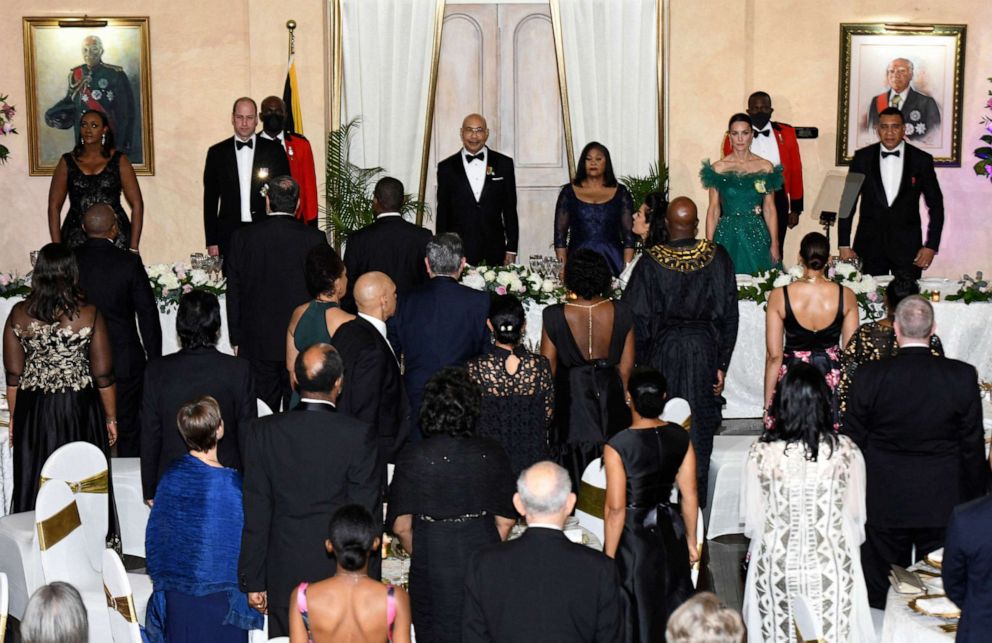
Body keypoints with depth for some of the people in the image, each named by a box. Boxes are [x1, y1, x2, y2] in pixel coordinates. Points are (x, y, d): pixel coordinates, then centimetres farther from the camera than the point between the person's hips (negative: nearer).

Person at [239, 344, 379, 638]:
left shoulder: (263, 432, -8)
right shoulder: (359, 435, -14)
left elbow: (255, 516, -4)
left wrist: (253, 581, 5)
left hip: (284, 576, 2)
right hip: (340, 575, -1)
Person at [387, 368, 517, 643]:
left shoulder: (411, 458, -10)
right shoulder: (491, 454, -6)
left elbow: (401, 526, -6)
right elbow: (506, 519, 0)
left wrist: (423, 557, 10)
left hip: (432, 570, -1)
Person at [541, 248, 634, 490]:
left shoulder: (554, 315, -15)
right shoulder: (621, 312, -10)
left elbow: (548, 368, -7)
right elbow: (626, 366, -2)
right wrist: (621, 399, 14)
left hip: (570, 398, -2)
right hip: (609, 396, 2)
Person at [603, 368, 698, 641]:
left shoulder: (617, 446, -20)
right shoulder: (680, 438, -7)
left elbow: (615, 508, -18)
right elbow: (689, 497, 0)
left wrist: (609, 557, -8)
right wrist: (691, 542, 12)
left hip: (632, 537, -4)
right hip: (669, 533, 4)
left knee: (635, 613, 12)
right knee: (670, 606, 22)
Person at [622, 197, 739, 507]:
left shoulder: (651, 261, -12)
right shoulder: (717, 258, -6)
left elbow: (637, 318, -9)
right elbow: (729, 315, -4)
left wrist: (641, 363, 3)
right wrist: (722, 364, 3)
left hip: (664, 350, -1)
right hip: (705, 350, 2)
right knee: (699, 428, 11)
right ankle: (695, 502, 18)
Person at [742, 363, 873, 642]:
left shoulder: (761, 453, -11)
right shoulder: (846, 451, -10)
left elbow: (752, 520, -3)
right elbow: (856, 516, 0)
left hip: (777, 567, 0)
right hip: (831, 568, 0)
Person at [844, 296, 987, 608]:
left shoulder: (868, 376, -12)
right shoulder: (963, 376, -9)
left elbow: (853, 441, -4)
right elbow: (973, 445, -2)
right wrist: (975, 499, 10)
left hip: (884, 502, -1)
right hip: (943, 501, 1)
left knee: (882, 594, 9)